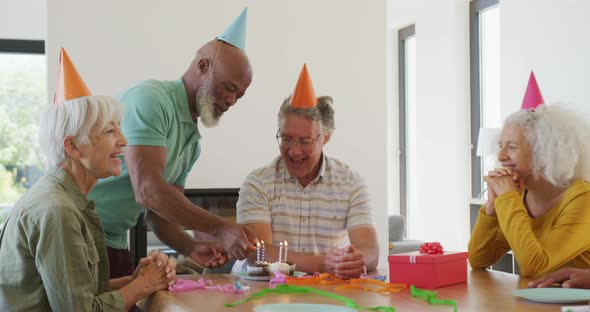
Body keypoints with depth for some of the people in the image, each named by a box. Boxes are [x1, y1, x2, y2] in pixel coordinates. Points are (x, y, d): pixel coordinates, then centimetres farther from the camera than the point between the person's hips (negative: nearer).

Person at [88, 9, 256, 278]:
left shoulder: (191, 140, 10)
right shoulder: (150, 99, -17)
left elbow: (160, 212, 12)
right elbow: (147, 191, -27)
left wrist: (190, 248, -8)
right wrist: (220, 228, -25)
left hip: (114, 244, 9)